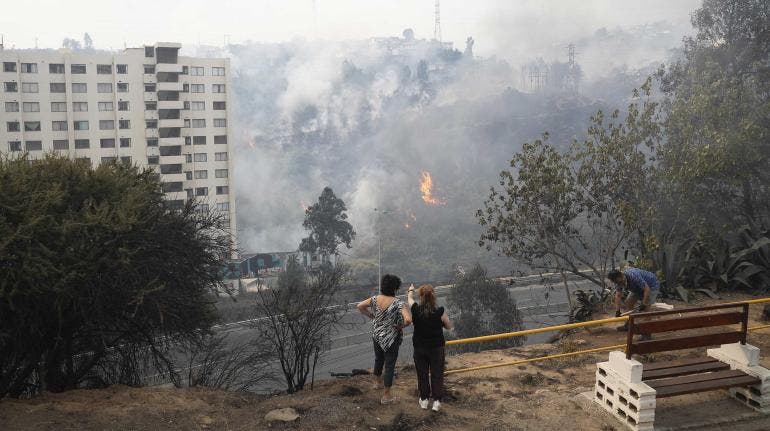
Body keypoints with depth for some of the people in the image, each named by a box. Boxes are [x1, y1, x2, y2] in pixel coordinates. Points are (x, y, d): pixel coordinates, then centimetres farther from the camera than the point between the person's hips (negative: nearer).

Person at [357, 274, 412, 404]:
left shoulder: (375, 299, -8)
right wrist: (400, 326, -15)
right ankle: (386, 396, 16)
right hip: (391, 338, -6)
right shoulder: (398, 303, -24)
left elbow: (360, 306, 3)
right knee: (389, 365, 8)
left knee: (378, 359, 28)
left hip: (376, 335, 6)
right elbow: (408, 320, -35)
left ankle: (379, 381, 53)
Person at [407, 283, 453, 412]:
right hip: (437, 348, -1)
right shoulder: (440, 312, -21)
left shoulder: (416, 310, -16)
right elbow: (449, 326, -6)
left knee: (422, 374, 16)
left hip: (420, 348, 1)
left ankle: (424, 400, 26)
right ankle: (436, 401, 15)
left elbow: (410, 298, 7)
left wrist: (411, 290, 28)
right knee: (437, 374, 12)